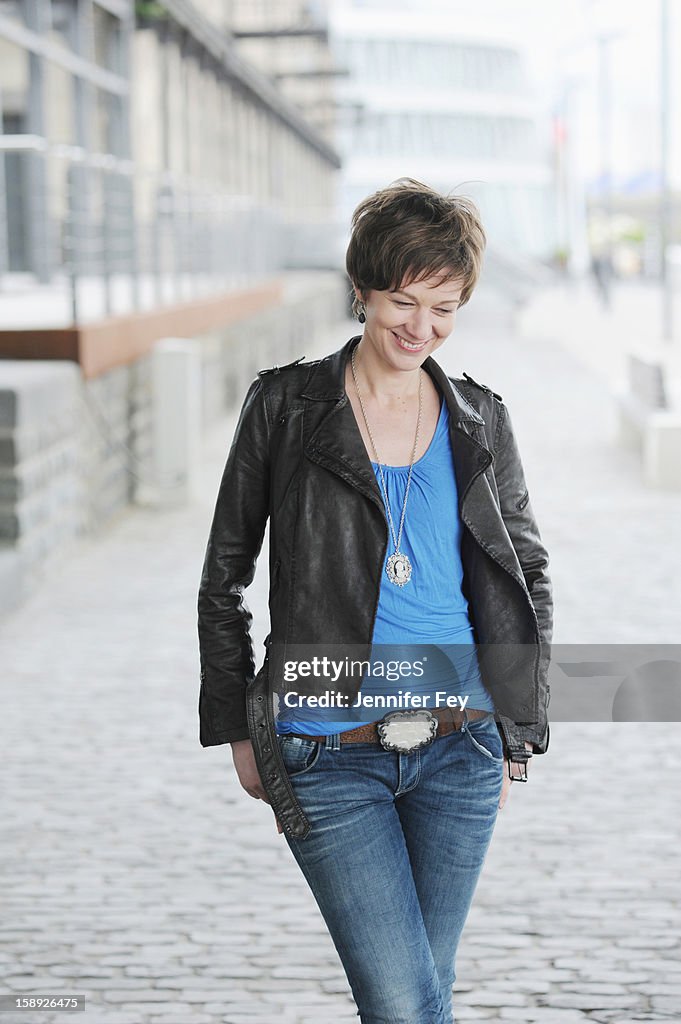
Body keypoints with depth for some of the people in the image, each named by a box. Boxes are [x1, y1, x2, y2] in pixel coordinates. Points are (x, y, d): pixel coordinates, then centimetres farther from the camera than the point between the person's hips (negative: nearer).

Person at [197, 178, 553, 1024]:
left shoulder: (479, 422, 7)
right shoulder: (286, 406, 0)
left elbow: (527, 576, 16)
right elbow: (223, 578, 6)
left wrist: (519, 732, 10)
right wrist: (235, 730, 4)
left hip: (460, 749, 3)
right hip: (329, 757, -3)